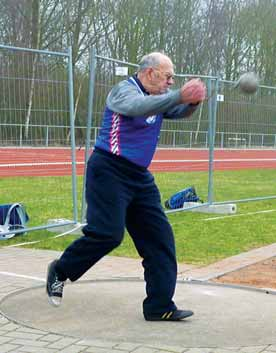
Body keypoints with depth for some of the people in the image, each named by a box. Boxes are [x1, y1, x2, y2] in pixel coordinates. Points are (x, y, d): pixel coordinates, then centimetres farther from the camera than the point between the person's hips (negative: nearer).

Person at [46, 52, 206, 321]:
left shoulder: (159, 96, 13)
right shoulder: (124, 90, -13)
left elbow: (180, 111, 1)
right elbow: (137, 107, -35)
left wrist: (193, 101, -21)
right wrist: (179, 95, -45)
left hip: (140, 178, 8)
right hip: (109, 172, -8)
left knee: (160, 238, 1)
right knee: (106, 234, -13)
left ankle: (160, 306, 5)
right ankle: (60, 271, 13)